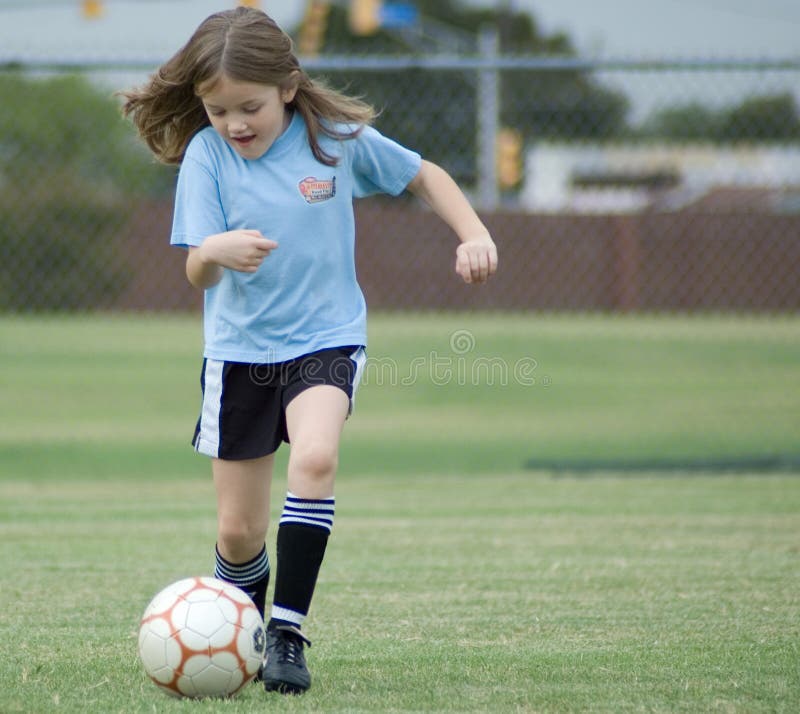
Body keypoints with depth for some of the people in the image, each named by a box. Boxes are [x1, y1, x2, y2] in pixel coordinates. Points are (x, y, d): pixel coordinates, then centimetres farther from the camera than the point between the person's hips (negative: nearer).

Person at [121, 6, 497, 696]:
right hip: (239, 349, 1)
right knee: (238, 532, 4)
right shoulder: (205, 155, -9)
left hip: (326, 337, -1)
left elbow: (424, 175, 9)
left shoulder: (339, 139, -8)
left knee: (315, 458, -31)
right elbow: (196, 273, -16)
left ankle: (287, 635, -24)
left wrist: (474, 236, -4)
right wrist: (216, 250, -39)